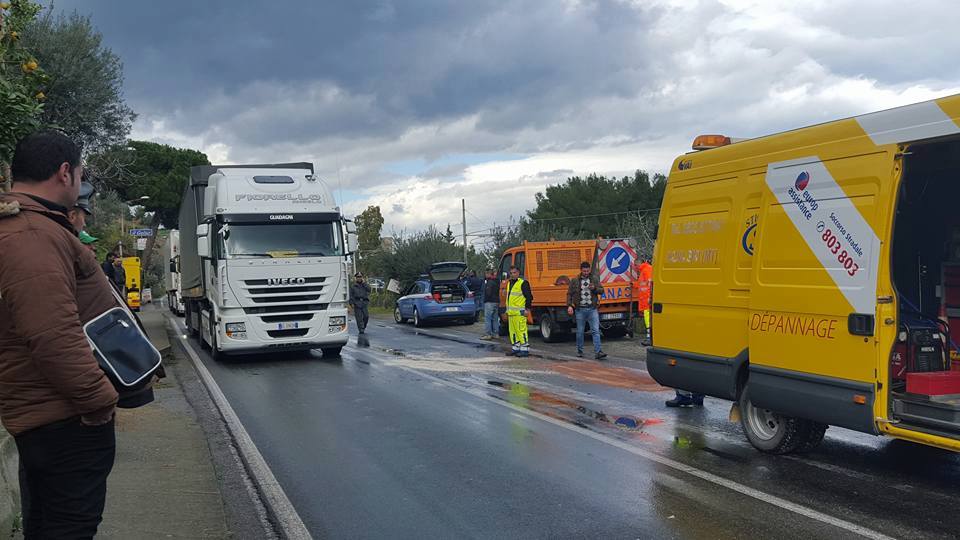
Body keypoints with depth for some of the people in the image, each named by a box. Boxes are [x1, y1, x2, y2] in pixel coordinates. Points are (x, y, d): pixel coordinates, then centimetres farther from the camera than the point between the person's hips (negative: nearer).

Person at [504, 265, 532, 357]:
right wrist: (507, 310, 26)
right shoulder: (509, 283, 19)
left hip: (519, 312, -9)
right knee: (513, 331, 12)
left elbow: (529, 297, -11)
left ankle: (525, 349, -7)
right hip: (511, 313, 9)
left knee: (521, 330, -9)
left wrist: (527, 309, -15)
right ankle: (515, 349, 19)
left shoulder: (523, 283, -7)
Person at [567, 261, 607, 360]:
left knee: (595, 331, -8)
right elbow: (569, 294, 4)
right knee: (580, 331, 8)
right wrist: (569, 306, -7)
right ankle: (580, 351, 23)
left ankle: (598, 352, -11)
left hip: (592, 309, 1)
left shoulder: (594, 279, 7)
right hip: (580, 310, 0)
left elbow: (601, 290, 7)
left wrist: (595, 288, -14)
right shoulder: (575, 281, 3)